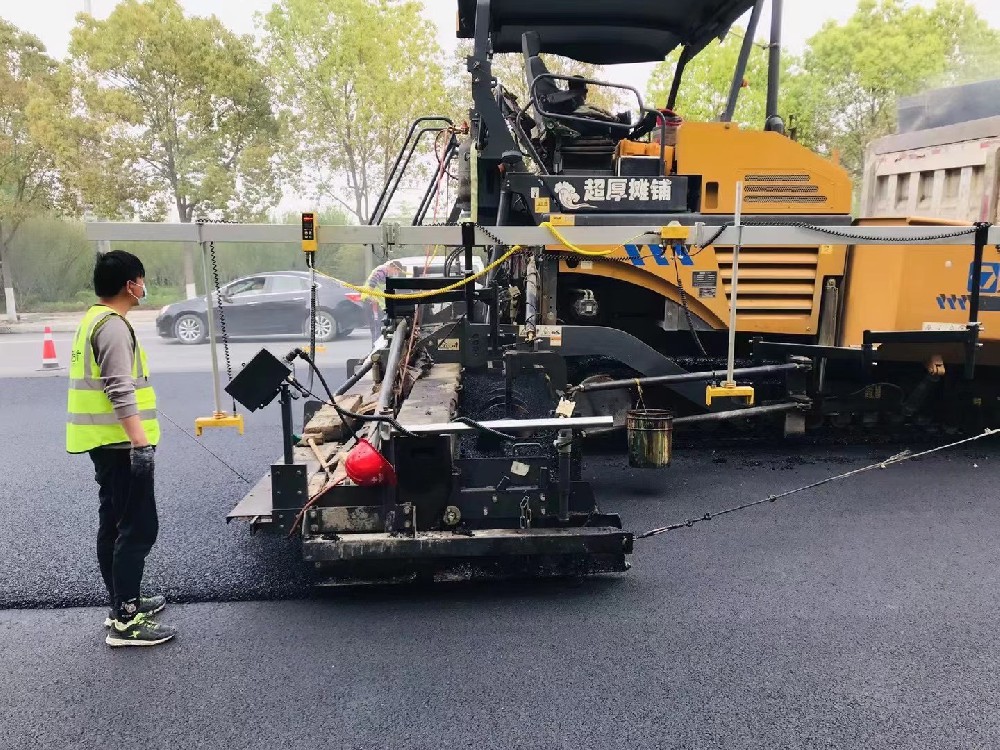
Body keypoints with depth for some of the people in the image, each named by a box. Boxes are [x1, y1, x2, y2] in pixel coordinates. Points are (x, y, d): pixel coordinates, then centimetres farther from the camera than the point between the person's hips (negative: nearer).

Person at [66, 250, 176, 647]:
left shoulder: (94, 320, 16)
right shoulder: (113, 326, -17)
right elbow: (121, 390, -26)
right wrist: (140, 440, -30)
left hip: (106, 442, 11)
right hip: (121, 443, -11)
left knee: (114, 524, 16)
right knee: (138, 527, -7)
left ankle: (122, 603, 28)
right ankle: (125, 622, -3)